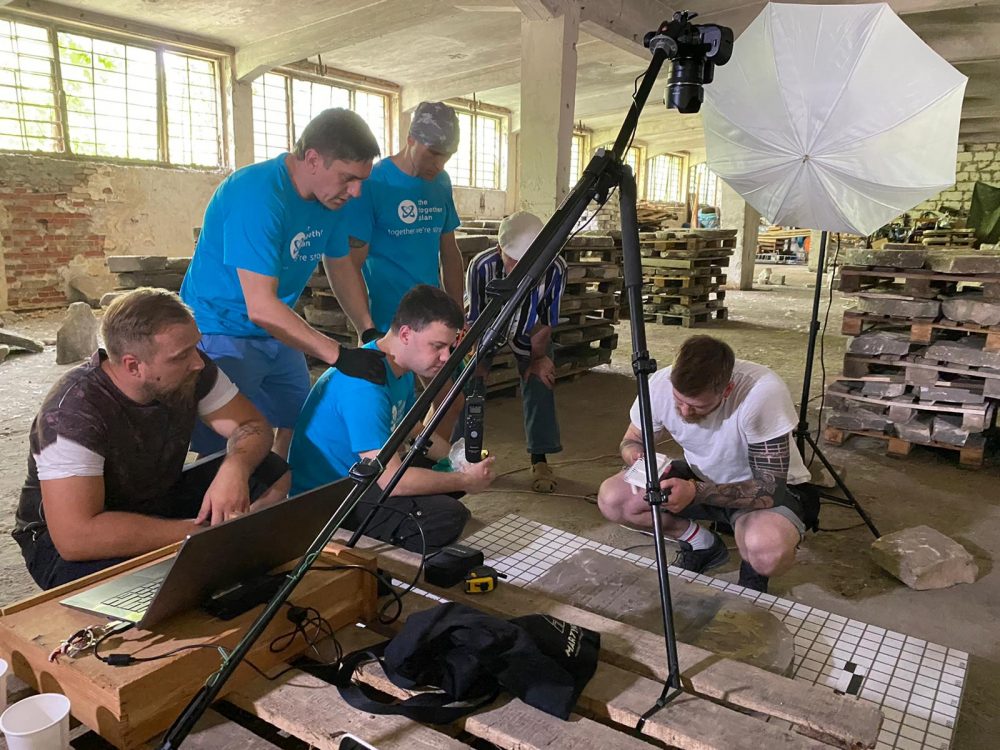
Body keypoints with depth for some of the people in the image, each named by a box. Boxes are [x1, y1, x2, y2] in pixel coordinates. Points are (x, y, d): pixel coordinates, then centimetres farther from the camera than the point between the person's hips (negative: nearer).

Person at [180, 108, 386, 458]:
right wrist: (339, 355, -32)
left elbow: (342, 267, 10)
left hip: (277, 333, 8)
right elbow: (261, 308, -31)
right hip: (221, 334, -8)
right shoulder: (257, 195, -28)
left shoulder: (331, 196, -2)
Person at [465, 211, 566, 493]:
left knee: (540, 383, -10)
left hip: (530, 333, 0)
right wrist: (478, 363, -19)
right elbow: (475, 321, -24)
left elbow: (545, 324, -21)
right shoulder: (482, 265, -39)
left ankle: (540, 461, 3)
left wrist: (537, 358, -10)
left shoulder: (555, 269, -38)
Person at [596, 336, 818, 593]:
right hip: (702, 477, 5)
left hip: (770, 487, -4)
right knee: (611, 498, -14)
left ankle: (754, 571, 3)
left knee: (767, 553, -38)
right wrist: (639, 461, -26)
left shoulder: (763, 392, -34)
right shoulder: (661, 384, -22)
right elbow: (632, 440, -2)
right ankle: (703, 546, 9)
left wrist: (696, 492, -41)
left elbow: (770, 489, -29)